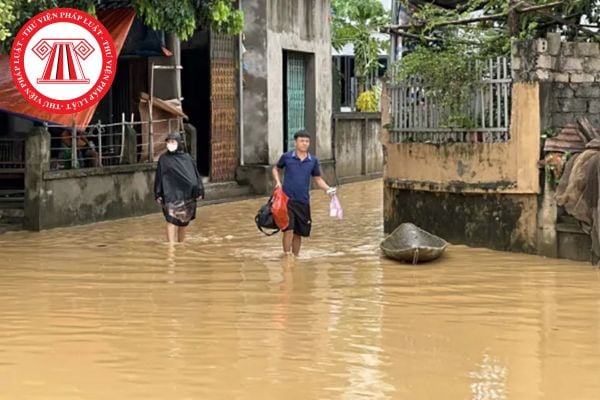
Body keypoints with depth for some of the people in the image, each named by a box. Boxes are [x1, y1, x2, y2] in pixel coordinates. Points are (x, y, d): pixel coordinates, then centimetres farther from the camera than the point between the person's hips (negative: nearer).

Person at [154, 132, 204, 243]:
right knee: (172, 221, -14)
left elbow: (195, 174, 7)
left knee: (183, 222, 9)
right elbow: (159, 177, 3)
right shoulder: (163, 159, 3)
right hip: (171, 194, -3)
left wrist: (199, 191, -1)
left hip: (186, 194, 3)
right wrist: (158, 194, -4)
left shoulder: (187, 157, 7)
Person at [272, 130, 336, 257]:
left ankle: (295, 257, 26)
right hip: (287, 199, -3)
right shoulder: (287, 157, -2)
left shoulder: (313, 161, 4)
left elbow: (318, 179, 10)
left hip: (303, 201, 3)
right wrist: (278, 181, -3)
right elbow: (276, 169, 14)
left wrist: (328, 189, -6)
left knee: (298, 233, 10)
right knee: (288, 229, -13)